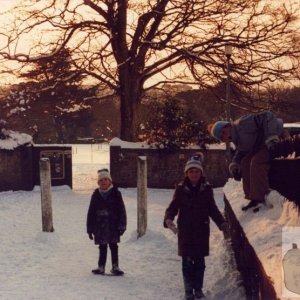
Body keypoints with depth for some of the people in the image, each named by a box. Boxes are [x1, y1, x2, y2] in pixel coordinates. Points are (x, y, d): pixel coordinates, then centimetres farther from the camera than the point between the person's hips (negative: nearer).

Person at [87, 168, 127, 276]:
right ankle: (101, 267, 15)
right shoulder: (96, 195, 5)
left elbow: (121, 210, -2)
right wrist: (90, 228, 5)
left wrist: (122, 225, -7)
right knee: (102, 247, 8)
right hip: (100, 225, 2)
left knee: (113, 246, 4)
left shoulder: (115, 193, -1)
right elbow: (91, 212, 7)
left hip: (113, 225, -2)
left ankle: (115, 267, 11)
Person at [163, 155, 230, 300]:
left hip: (202, 230, 2)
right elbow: (173, 207, -7)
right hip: (185, 231, -1)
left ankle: (198, 288, 22)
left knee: (200, 261, 7)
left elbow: (213, 209, 9)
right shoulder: (181, 189, -4)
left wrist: (222, 223, 0)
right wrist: (168, 220, -26)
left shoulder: (206, 188, 2)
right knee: (187, 261, 2)